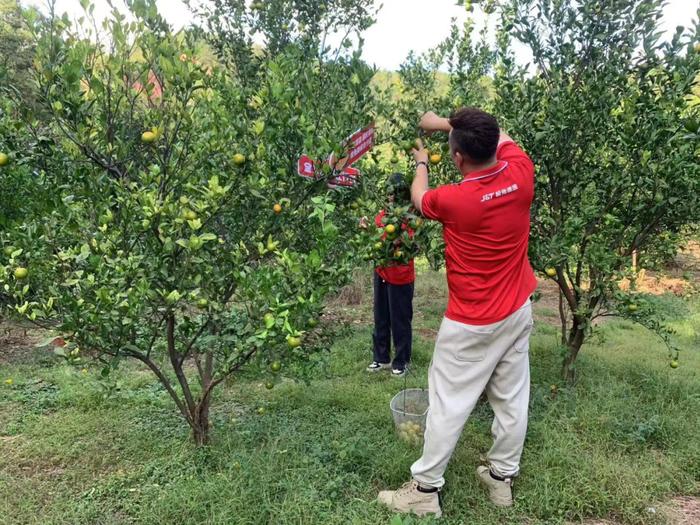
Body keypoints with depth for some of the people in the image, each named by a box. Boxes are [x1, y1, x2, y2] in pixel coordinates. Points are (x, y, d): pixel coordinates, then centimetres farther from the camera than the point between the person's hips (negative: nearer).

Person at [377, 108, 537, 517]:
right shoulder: (521, 175, -11)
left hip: (472, 323, -6)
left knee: (449, 404, 5)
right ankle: (502, 477, 33)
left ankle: (425, 490, 19)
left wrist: (421, 163, 21)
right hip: (518, 311, 6)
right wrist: (449, 123, 15)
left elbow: (419, 198, 1)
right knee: (513, 398, 16)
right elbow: (502, 138, 11)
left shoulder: (453, 200, -23)